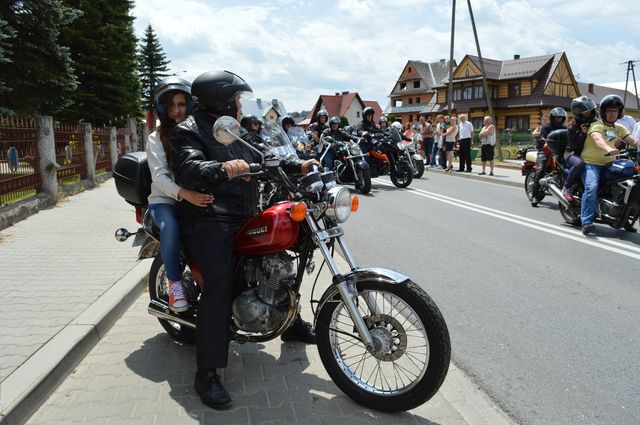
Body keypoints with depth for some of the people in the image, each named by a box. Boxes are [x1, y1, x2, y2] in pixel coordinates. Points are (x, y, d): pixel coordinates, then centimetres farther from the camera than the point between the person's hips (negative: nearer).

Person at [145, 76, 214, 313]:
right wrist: (185, 194, -32)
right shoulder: (156, 139, 3)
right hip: (165, 200, -2)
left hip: (198, 197, 2)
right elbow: (159, 176, -13)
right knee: (171, 227, -35)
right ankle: (174, 281, -10)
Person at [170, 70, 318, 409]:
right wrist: (222, 168, -41)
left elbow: (264, 159, 20)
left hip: (244, 217, 9)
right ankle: (207, 374, -15)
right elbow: (188, 169, -22)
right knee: (219, 285, -22)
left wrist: (297, 166, 7)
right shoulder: (189, 130, -4)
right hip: (209, 222, -9)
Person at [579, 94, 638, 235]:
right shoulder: (597, 126, -5)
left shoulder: (620, 128, 17)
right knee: (591, 188, -28)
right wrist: (608, 149, -48)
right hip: (591, 163, -7)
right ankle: (586, 222, -33)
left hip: (609, 164, 7)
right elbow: (598, 139, -27)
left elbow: (632, 140, 3)